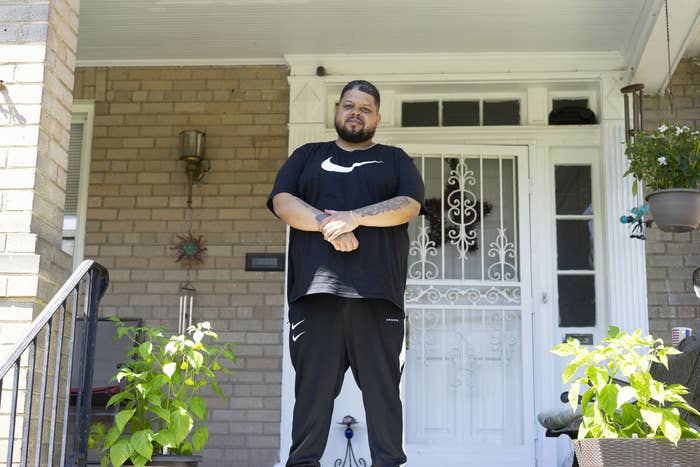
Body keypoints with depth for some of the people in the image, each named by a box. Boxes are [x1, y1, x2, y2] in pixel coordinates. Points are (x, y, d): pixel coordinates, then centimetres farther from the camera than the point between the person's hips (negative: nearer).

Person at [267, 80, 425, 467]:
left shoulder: (395, 160, 20)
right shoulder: (308, 156, 22)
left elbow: (409, 205, 2)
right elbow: (283, 202, 6)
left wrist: (354, 217, -11)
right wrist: (329, 225, -10)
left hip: (376, 291, 0)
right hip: (315, 289, 1)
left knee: (382, 385, -3)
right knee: (312, 384, -2)